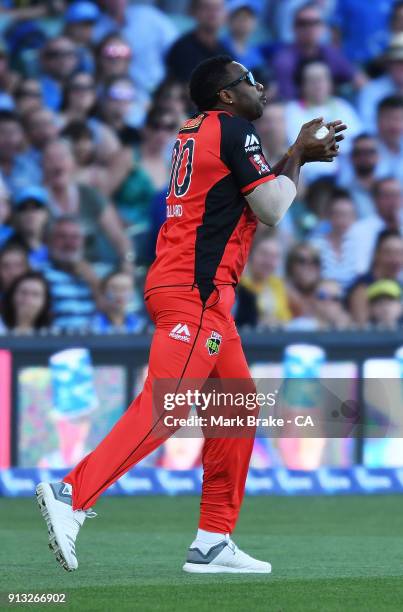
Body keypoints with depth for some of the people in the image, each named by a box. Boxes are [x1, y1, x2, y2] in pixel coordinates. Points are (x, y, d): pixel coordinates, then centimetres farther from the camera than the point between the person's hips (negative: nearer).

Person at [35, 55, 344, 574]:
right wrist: (297, 156, 7)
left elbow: (255, 192, 28)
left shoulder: (197, 133, 21)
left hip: (205, 297, 10)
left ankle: (213, 544, 9)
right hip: (193, 292, -10)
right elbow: (271, 210, -8)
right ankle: (71, 494, -28)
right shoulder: (234, 130, -5)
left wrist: (298, 157, 21)